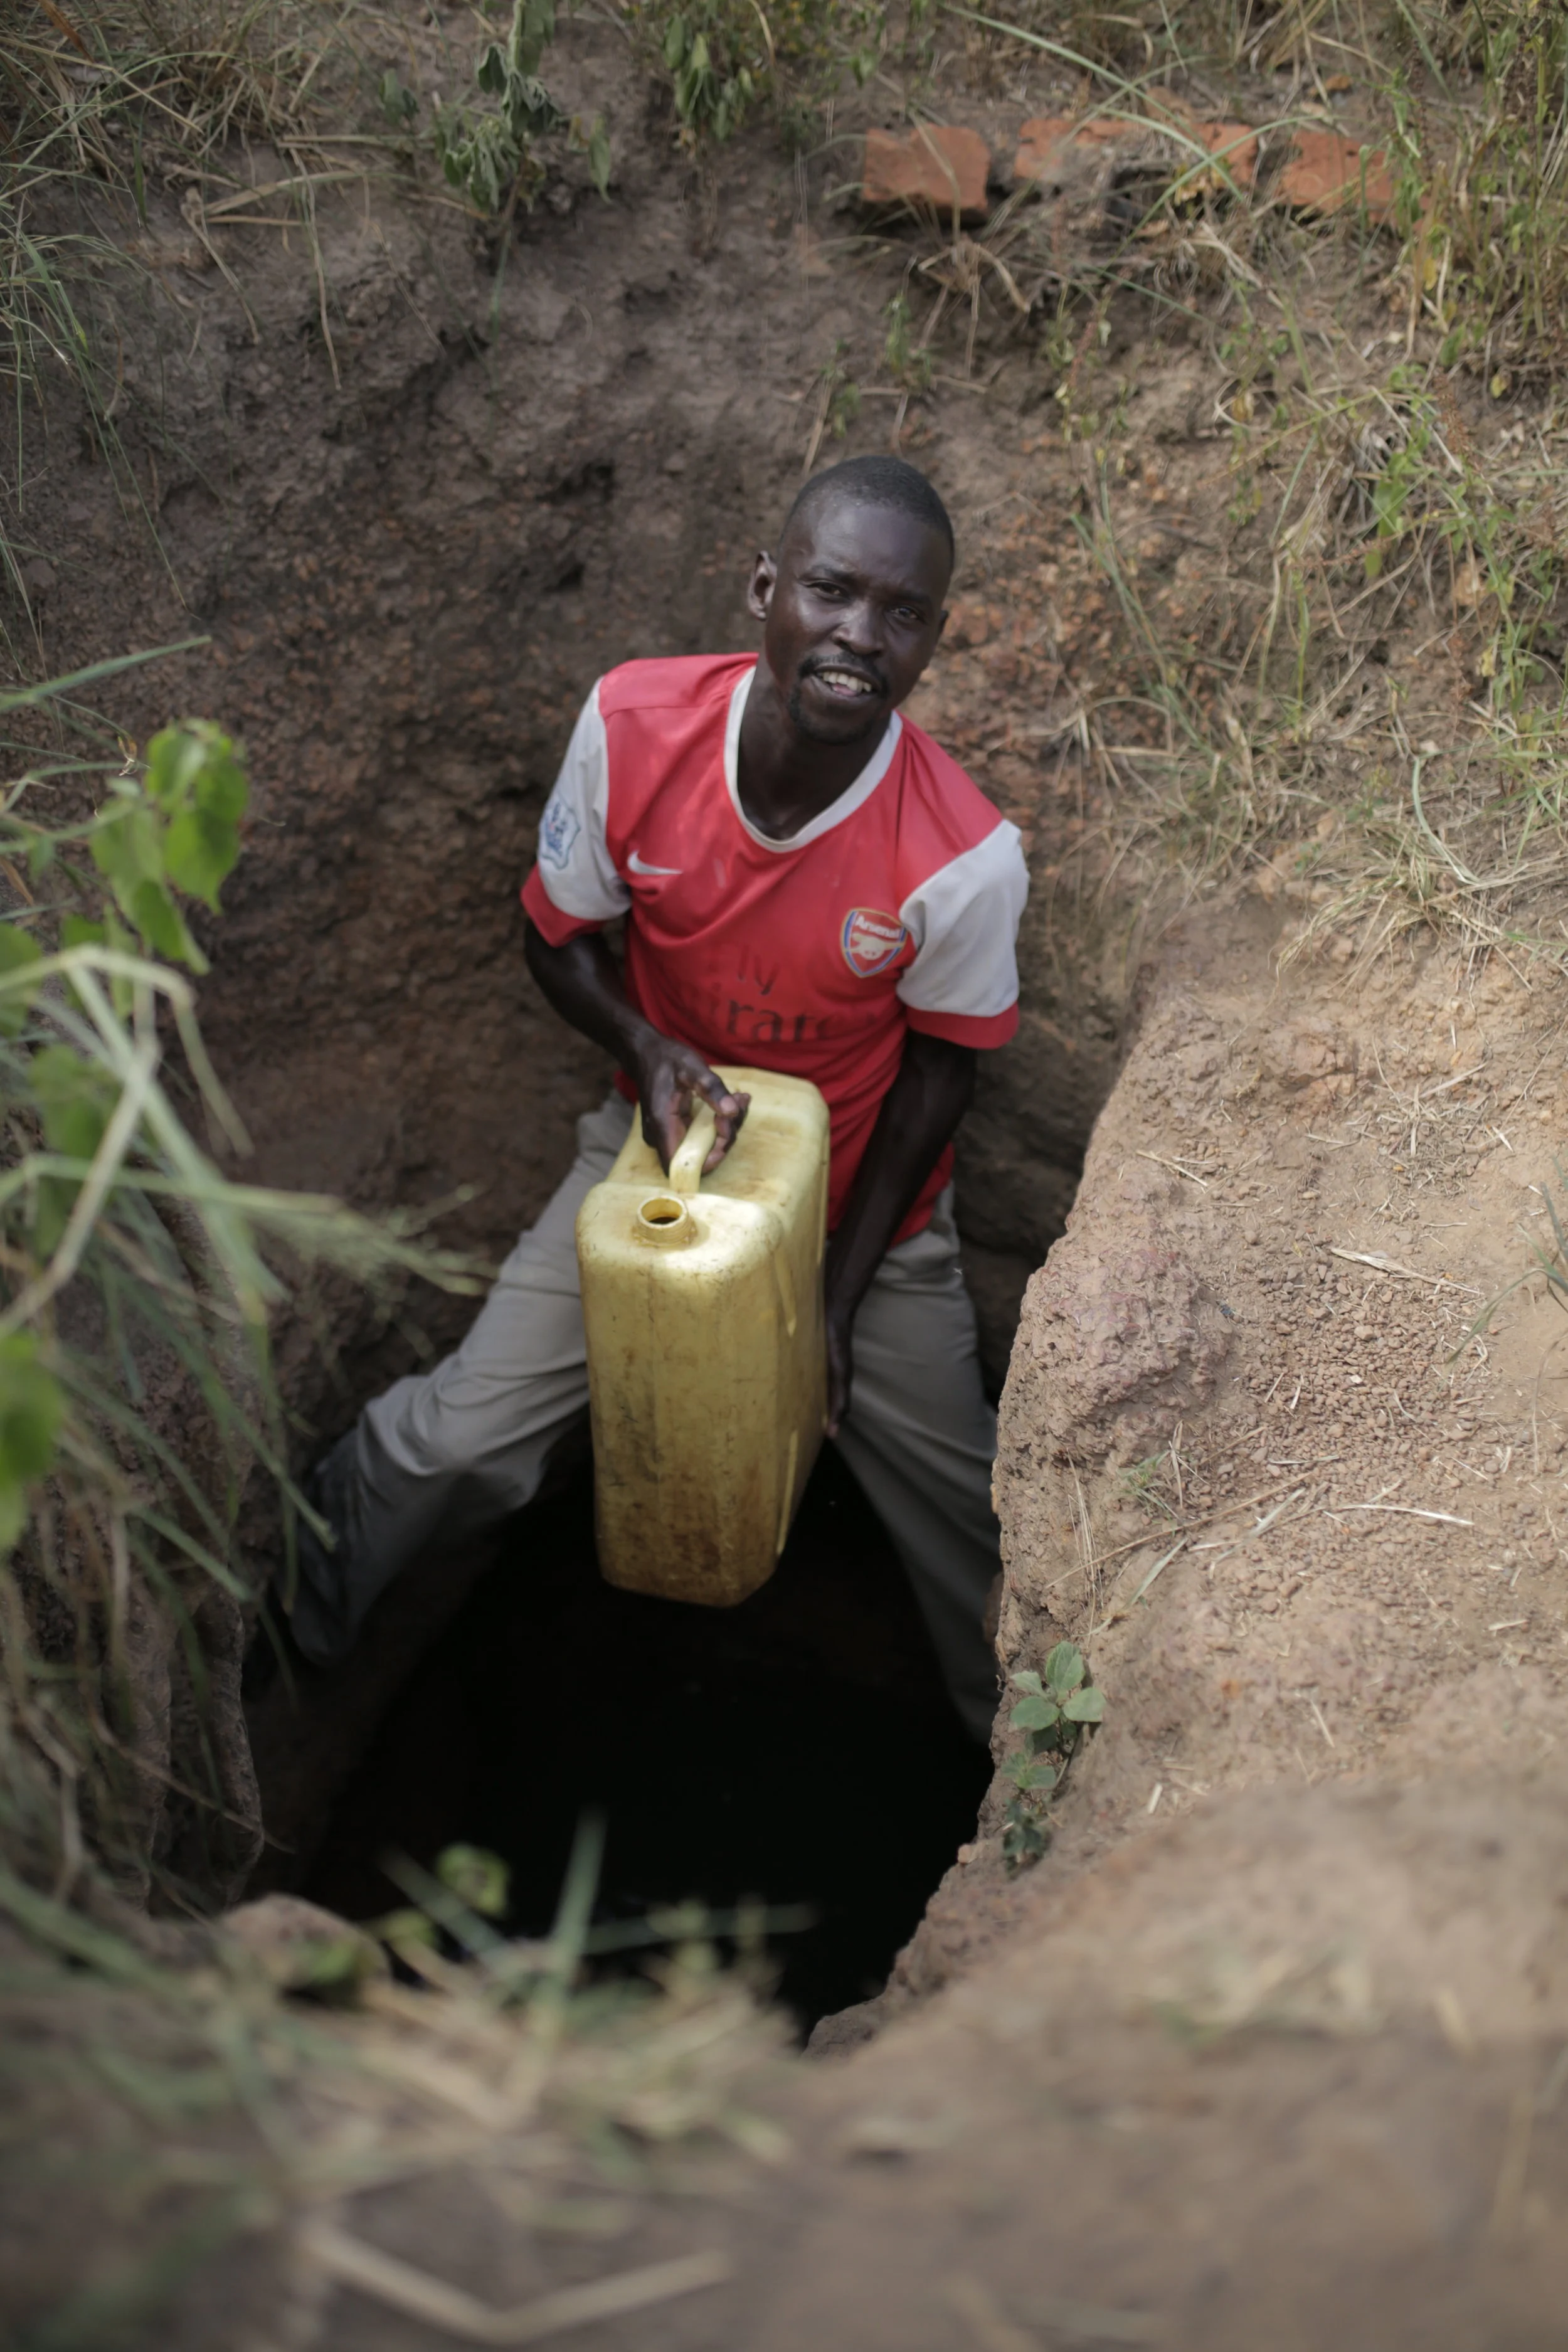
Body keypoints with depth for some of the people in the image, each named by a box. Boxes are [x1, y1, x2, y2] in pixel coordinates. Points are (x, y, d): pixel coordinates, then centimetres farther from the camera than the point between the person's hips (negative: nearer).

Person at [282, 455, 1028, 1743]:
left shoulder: (967, 858, -30)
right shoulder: (634, 726, -24)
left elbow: (938, 1069, -12)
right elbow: (556, 933, -6)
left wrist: (840, 1299, -10)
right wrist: (647, 1047, -27)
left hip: (865, 1198, -1)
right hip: (663, 1146, 1)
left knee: (960, 1495, 9)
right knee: (461, 1437, -1)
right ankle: (297, 1612, 32)